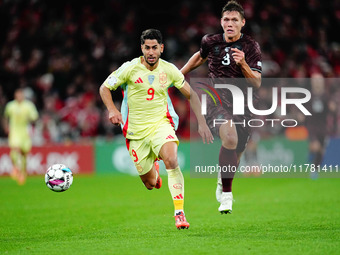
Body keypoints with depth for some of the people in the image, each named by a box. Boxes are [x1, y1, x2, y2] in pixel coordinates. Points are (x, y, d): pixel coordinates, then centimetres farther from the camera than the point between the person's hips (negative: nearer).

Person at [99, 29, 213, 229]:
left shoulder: (169, 70, -3)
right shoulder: (130, 69, -8)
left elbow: (191, 94, 7)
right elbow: (104, 88, 2)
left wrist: (202, 123, 0)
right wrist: (112, 110, -17)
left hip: (161, 124, 0)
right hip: (136, 131, 0)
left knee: (171, 160, -31)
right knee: (150, 184, 3)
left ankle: (180, 213, -25)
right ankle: (153, 170, 43)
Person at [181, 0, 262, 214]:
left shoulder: (251, 46, -5)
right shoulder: (211, 42, 1)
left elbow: (257, 82, -12)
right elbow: (200, 57, 25)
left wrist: (243, 64, -28)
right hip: (217, 101, -1)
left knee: (235, 153, 8)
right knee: (230, 138, -30)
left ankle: (222, 182, 45)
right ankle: (226, 194, -18)